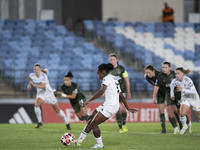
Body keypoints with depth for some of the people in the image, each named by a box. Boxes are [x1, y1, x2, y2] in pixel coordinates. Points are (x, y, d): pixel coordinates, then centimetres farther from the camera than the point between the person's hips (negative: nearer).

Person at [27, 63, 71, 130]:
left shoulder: (43, 75, -24)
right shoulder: (32, 75, -11)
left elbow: (43, 86, -35)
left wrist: (34, 85, -41)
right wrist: (29, 84, 13)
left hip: (49, 93, -3)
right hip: (41, 94, 3)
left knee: (57, 110, 5)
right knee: (36, 105, -28)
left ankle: (67, 123, 21)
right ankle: (39, 122, -13)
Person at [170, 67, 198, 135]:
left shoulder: (188, 80, -30)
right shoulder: (175, 81, -15)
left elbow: (193, 91, -35)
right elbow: (172, 84, 10)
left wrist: (183, 89, -42)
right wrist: (172, 94, 12)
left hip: (194, 98, -3)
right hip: (185, 98, 3)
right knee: (182, 113, -21)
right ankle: (184, 126, 3)